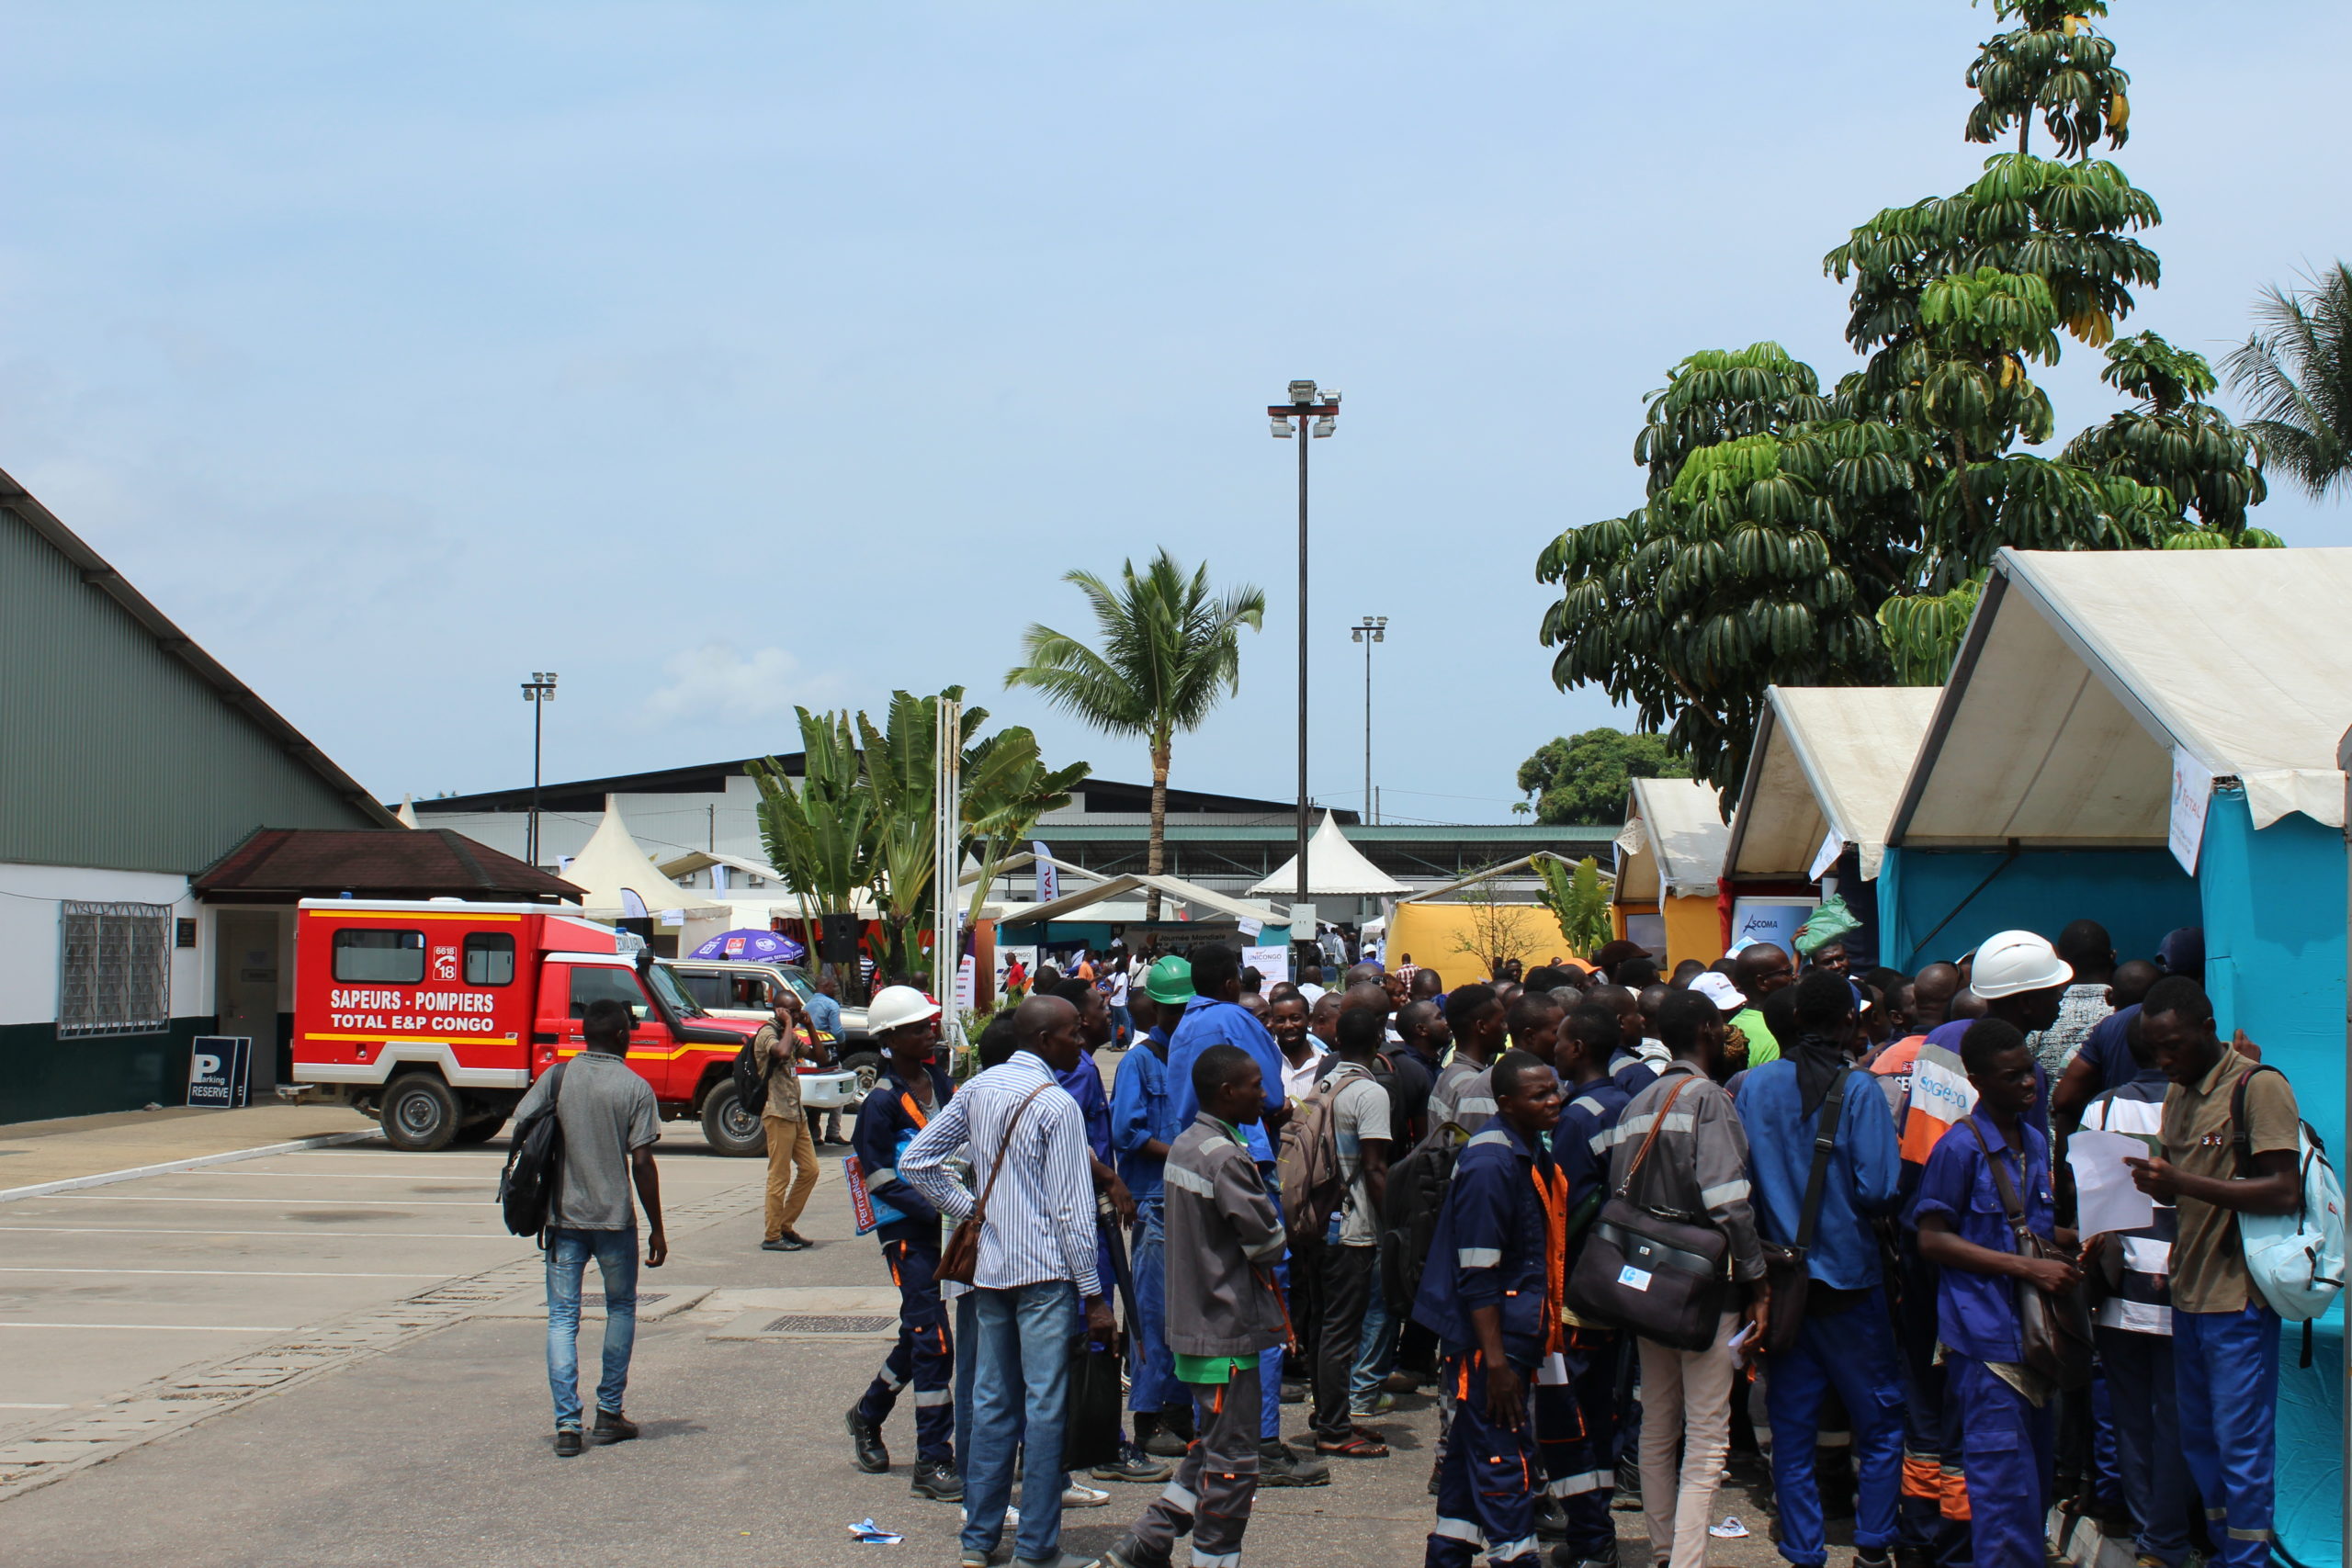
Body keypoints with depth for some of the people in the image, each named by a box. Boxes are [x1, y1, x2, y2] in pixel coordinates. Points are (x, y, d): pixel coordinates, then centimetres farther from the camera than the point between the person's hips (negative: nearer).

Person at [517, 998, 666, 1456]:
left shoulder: (556, 1078, 1)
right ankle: (609, 1414, 19)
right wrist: (657, 1228, -1)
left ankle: (567, 1422, -3)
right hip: (614, 1217, -1)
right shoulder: (635, 1088, -6)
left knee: (562, 1317, 6)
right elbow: (642, 1162, -9)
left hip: (562, 1216, 1)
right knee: (621, 1308, 18)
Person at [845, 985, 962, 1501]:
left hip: (949, 1223, 7)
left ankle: (868, 1415, 40)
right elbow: (882, 1181, -14)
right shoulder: (883, 1101, -11)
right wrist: (938, 1210, -21)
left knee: (921, 1335, 18)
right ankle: (932, 1463, -4)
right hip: (907, 1230, -7)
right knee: (933, 1340, -9)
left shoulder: (943, 1084, 10)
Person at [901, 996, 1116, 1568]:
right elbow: (1072, 1208, -13)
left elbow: (916, 1161, 11)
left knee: (992, 1402, 12)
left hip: (989, 1267, 7)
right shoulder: (1057, 1105, -12)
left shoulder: (979, 1088, 8)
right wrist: (1093, 1294, -9)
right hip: (1045, 1270, -7)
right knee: (1044, 1407, -2)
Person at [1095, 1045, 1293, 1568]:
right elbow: (1268, 1240, -17)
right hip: (1227, 1329, -10)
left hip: (1193, 1323, 10)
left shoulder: (1184, 1145, 10)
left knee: (1211, 1451, 19)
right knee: (1232, 1461, 0)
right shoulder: (1226, 1157, -20)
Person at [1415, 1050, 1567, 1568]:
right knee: (1505, 1454, -5)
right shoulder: (1491, 1165, -21)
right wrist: (1495, 1360, -23)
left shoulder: (1531, 1151, 10)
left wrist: (1546, 1329, 23)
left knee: (1473, 1446, 17)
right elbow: (1477, 1275, -22)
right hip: (1489, 1333, -10)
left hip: (1515, 1328, 10)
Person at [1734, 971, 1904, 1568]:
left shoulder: (1754, 1086, -1)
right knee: (1880, 1417, 10)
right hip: (1847, 1275, -3)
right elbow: (1878, 1191, -16)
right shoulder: (1859, 1090, -12)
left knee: (1792, 1428, 9)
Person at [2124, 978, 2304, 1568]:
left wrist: (2184, 1182, -24)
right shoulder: (2179, 1092, 14)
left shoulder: (2259, 1086, -12)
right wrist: (2155, 1183, -1)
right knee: (2199, 1442, 14)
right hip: (2189, 1293, 8)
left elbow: (2284, 1191, -20)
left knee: (2240, 1445, -3)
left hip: (2239, 1298, -8)